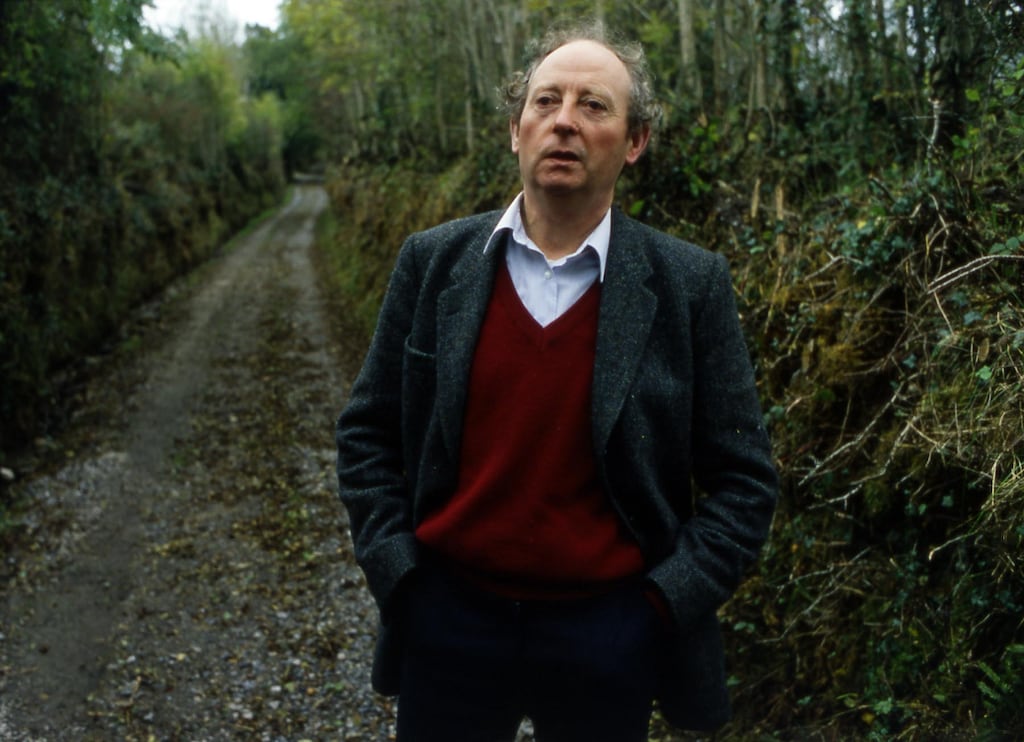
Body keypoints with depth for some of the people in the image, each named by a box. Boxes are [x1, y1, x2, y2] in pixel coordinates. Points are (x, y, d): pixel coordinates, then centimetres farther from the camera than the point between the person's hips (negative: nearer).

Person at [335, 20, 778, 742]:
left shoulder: (692, 284, -6)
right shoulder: (433, 262, -2)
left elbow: (742, 479, -2)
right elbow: (367, 431, 5)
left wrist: (665, 602, -9)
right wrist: (397, 567, -2)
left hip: (609, 629, -1)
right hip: (448, 619, 1)